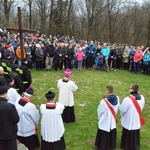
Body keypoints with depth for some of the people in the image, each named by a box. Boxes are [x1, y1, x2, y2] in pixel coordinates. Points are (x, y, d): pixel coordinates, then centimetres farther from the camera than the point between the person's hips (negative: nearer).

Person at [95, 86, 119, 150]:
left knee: (103, 136, 13)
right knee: (112, 134, 23)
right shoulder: (117, 99, -13)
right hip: (112, 121, 5)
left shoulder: (104, 101, -29)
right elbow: (117, 108, 2)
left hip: (105, 121, -5)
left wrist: (99, 117, 8)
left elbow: (99, 111, -13)